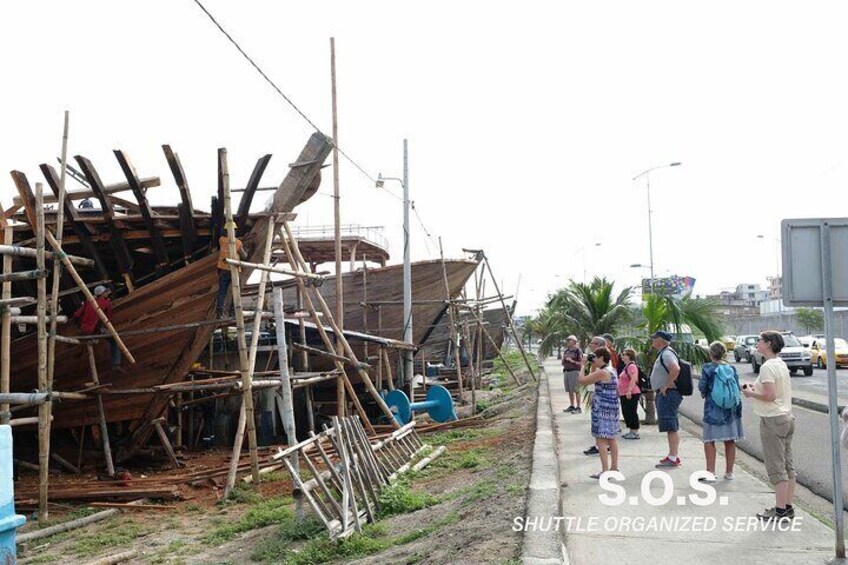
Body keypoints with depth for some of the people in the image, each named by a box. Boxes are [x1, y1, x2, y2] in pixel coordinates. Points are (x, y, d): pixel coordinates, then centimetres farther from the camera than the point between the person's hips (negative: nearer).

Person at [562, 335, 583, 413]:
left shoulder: (577, 351, -7)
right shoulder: (566, 351, 15)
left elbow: (581, 363, -9)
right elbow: (563, 363, 22)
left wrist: (572, 361, -17)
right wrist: (564, 360, 1)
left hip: (574, 371, -7)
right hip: (566, 371, 7)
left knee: (576, 390, -7)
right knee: (569, 390, 10)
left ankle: (578, 408, -4)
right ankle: (571, 406, 17)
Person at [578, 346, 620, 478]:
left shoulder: (602, 373, -18)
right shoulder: (612, 371, 12)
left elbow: (581, 380, -16)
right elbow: (593, 379, 25)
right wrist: (593, 367, 17)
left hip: (602, 409, -10)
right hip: (612, 408, 10)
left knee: (601, 439, -7)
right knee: (611, 438, 17)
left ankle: (605, 470, -9)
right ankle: (614, 467, 24)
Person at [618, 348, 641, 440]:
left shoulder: (632, 366, -15)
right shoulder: (626, 366, 17)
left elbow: (633, 379, -26)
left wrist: (629, 391, -31)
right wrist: (619, 391, 27)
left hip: (631, 394, -11)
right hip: (624, 394, 11)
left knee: (631, 412, -7)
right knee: (626, 412, 13)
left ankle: (635, 432, -2)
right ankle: (631, 431, 20)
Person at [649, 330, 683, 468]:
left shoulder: (666, 354, -16)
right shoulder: (662, 354, 17)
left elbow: (675, 369, -33)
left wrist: (666, 386, -25)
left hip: (667, 394, -11)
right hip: (664, 395, 11)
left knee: (671, 427, -9)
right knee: (671, 428, 14)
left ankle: (673, 459, -7)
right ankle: (672, 456, 20)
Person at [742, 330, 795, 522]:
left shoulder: (767, 367, -18)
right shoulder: (781, 364, 12)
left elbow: (770, 395, -24)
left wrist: (751, 393, -9)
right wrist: (757, 387, 10)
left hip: (772, 420, -10)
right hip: (786, 417, 10)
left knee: (776, 468, -3)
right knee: (788, 465, 13)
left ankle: (780, 510, 2)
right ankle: (788, 508, 20)